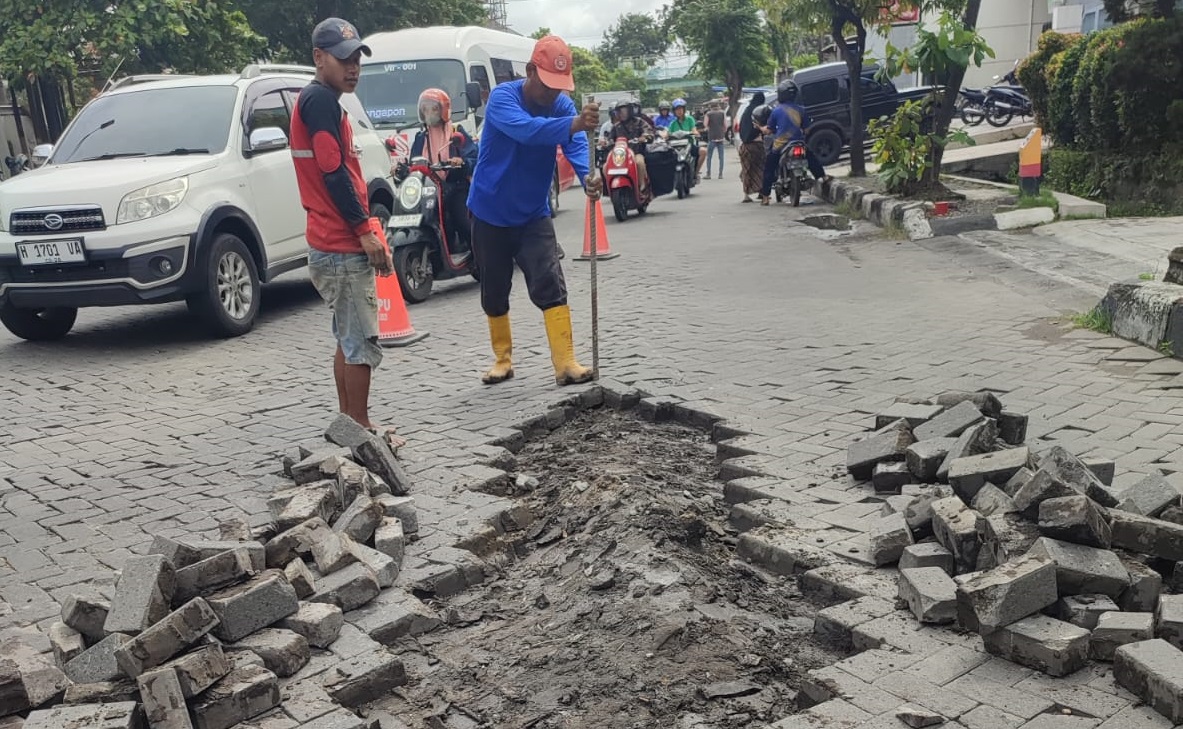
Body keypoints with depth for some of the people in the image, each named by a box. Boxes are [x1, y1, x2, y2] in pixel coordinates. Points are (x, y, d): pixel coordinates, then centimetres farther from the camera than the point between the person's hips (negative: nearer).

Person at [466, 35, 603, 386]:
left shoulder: (562, 105, -7)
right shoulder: (502, 97, -20)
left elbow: (575, 143, -24)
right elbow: (525, 129, -42)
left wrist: (587, 175, -47)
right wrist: (573, 124, -59)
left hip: (533, 214, 2)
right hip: (490, 214, -2)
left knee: (551, 287, -11)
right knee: (494, 292, 10)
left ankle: (566, 364, -10)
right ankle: (503, 359, 27)